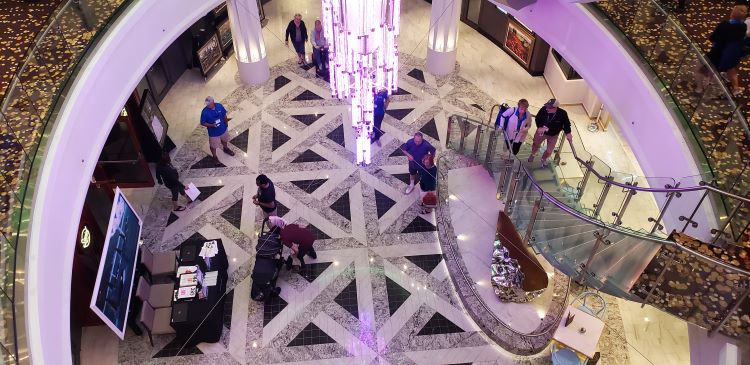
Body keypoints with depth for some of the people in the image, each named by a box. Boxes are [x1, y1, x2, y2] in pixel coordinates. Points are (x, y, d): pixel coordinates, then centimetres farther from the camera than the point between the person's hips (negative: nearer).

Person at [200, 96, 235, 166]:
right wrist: (211, 125, -32)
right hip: (213, 132, -4)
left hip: (223, 128, 4)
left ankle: (226, 149, 63)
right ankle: (215, 157, 45)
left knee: (224, 140, 32)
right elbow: (202, 123, -19)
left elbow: (224, 114, -1)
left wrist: (226, 122, 7)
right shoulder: (205, 112, -30)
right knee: (213, 145, 18)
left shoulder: (219, 106, -20)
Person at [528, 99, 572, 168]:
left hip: (553, 136, -1)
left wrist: (568, 133, -19)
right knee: (536, 145, 24)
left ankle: (543, 159, 44)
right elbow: (538, 118, -14)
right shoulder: (543, 109, -30)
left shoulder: (562, 113, -31)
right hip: (541, 131, 1)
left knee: (549, 151, 8)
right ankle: (533, 155, 59)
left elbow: (566, 123, -13)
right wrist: (540, 127, -29)